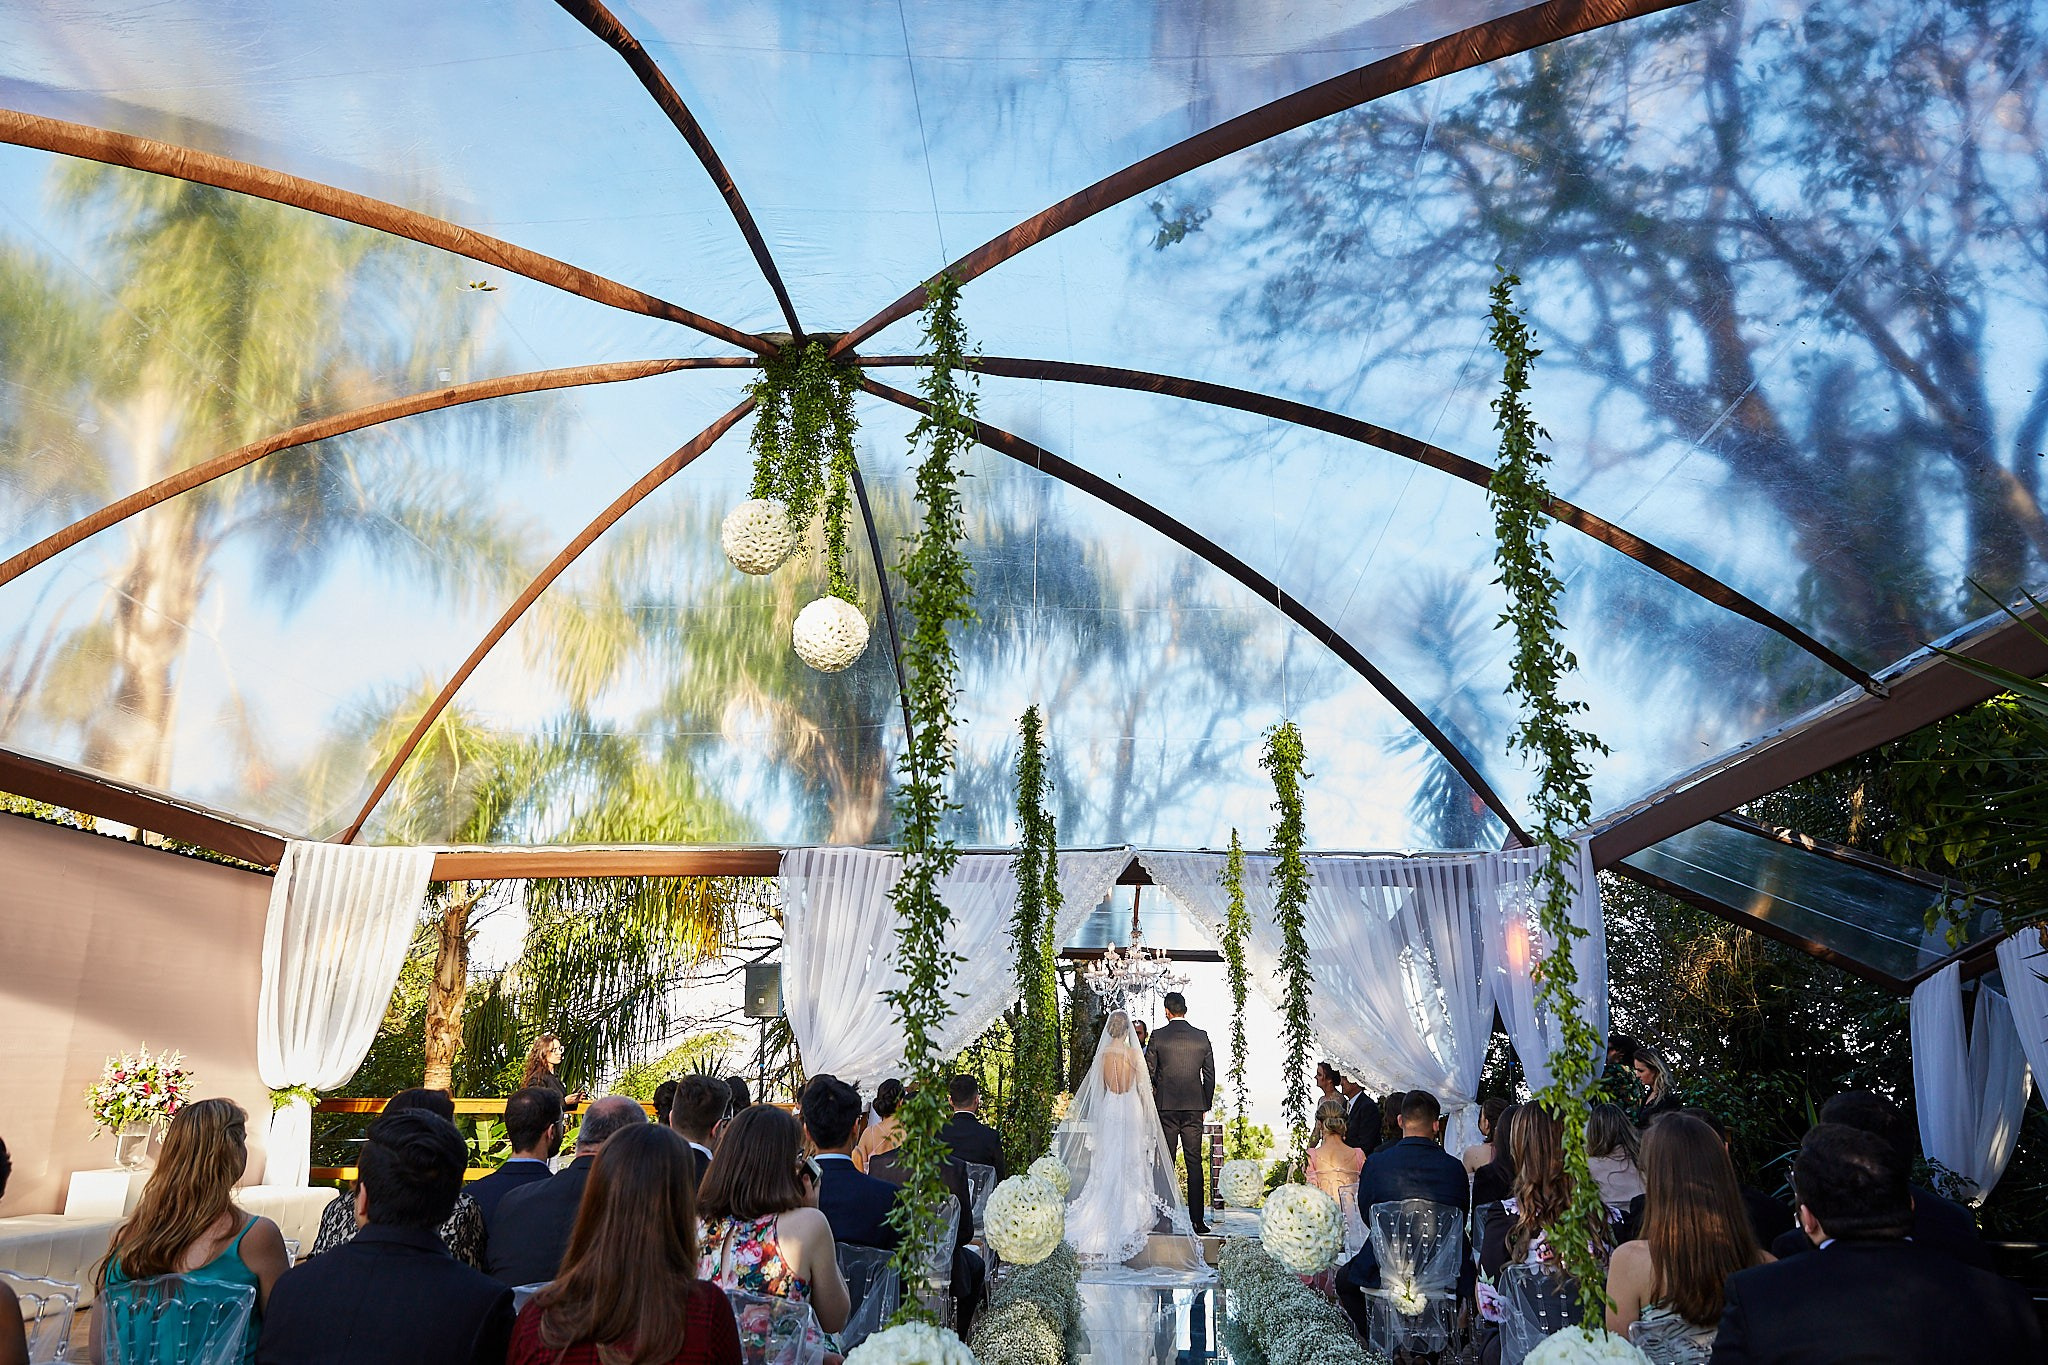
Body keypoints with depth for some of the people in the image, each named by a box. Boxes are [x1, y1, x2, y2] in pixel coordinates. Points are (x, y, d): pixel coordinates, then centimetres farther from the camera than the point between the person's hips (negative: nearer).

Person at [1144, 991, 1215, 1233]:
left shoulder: (1158, 1037, -4)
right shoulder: (1201, 1037, 3)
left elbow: (1147, 1072, -1)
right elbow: (1210, 1075, 6)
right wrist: (1206, 1106, 15)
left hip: (1165, 1106, -2)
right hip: (1194, 1107, 2)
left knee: (1166, 1163, 5)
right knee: (1195, 1163, 4)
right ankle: (1197, 1221, 2)